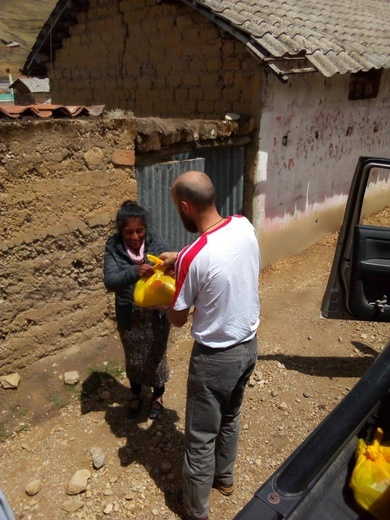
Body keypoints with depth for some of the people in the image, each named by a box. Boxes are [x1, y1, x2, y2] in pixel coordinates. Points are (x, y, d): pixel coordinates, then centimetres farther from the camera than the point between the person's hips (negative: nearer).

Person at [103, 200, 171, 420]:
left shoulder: (157, 243, -12)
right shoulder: (113, 248, -13)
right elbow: (110, 281, -24)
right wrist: (135, 272, -42)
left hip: (157, 314, 0)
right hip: (129, 316, 1)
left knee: (157, 357, 16)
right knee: (133, 359, 19)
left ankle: (158, 396, 43)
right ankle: (137, 396, 46)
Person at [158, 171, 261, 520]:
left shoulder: (193, 258, -28)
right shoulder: (245, 226, -9)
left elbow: (178, 319, -12)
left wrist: (163, 301, 9)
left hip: (216, 357, -7)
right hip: (249, 344, 7)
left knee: (201, 438, 14)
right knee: (230, 417, 29)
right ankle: (225, 478, 52)